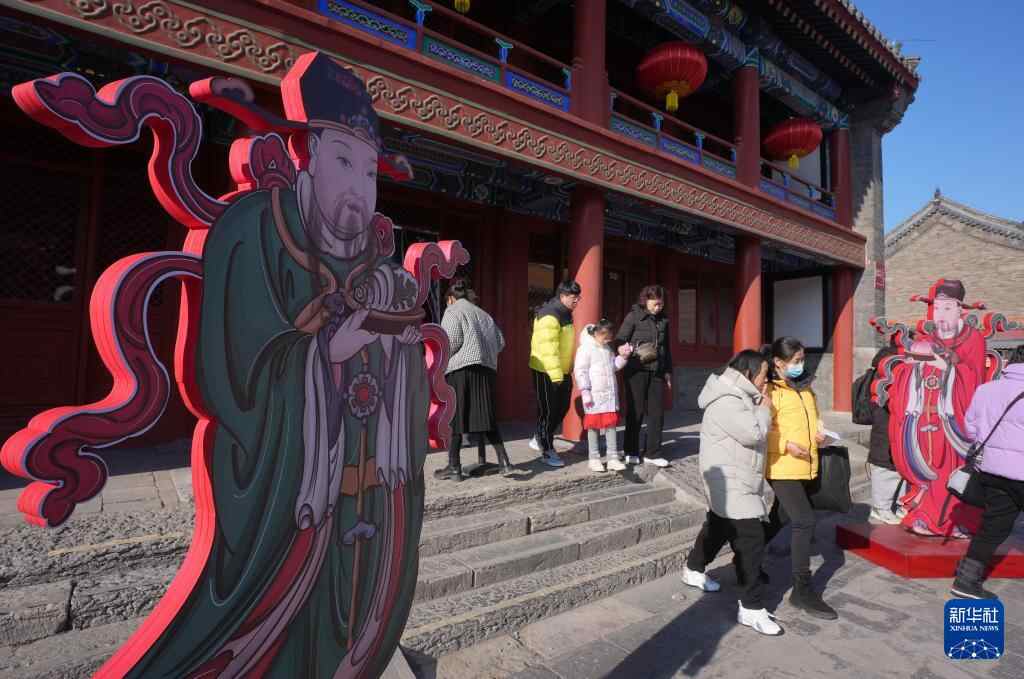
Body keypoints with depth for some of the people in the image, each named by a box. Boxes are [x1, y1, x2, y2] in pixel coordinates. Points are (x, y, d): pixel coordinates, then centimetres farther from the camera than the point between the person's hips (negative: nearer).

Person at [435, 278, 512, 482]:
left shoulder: (453, 311, 4)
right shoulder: (482, 314, 23)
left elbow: (452, 340, -10)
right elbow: (500, 341, 14)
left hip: (461, 369, -6)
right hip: (487, 369, 6)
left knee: (453, 418, 2)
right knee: (486, 417, 11)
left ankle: (454, 467, 7)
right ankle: (503, 459, 4)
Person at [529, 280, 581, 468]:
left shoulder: (565, 314, 12)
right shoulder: (549, 315, -19)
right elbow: (548, 347, -26)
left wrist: (565, 370, 22)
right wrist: (555, 374, -28)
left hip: (562, 371, 9)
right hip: (547, 372, -9)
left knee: (562, 407, 16)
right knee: (548, 410, 0)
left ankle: (542, 437, 34)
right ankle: (547, 451, 12)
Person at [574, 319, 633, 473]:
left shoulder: (608, 349, 12)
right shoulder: (585, 348, -10)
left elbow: (614, 367, 20)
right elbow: (580, 371, -14)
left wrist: (622, 357, 3)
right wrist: (585, 392, -17)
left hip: (610, 394, 6)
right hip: (594, 395, -6)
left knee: (611, 424, 7)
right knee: (593, 426, 5)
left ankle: (613, 458, 14)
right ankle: (594, 459, 16)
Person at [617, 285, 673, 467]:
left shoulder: (663, 320, 12)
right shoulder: (634, 316, -3)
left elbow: (667, 348, 19)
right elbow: (620, 341, -5)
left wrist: (668, 371, 17)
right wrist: (633, 352, -22)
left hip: (657, 372, 5)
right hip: (637, 371, -5)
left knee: (657, 413, 6)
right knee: (635, 412, 3)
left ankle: (652, 454, 17)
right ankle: (631, 453, 15)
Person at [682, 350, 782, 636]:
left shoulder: (739, 397, 12)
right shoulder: (726, 401, -22)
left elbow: (755, 434, 15)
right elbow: (753, 434, -24)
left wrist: (759, 404, 4)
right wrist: (764, 407, -11)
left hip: (738, 483, 11)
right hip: (731, 485, -11)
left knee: (718, 527, 24)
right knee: (751, 541, -9)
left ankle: (693, 570, 44)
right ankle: (751, 608, 2)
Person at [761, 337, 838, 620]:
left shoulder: (803, 386, 12)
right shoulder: (769, 390, -15)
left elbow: (812, 417, 26)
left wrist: (819, 433, 7)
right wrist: (786, 444, -25)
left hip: (803, 465, 9)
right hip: (782, 466, -9)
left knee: (775, 520, 18)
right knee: (804, 522, -10)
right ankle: (802, 590, 4)